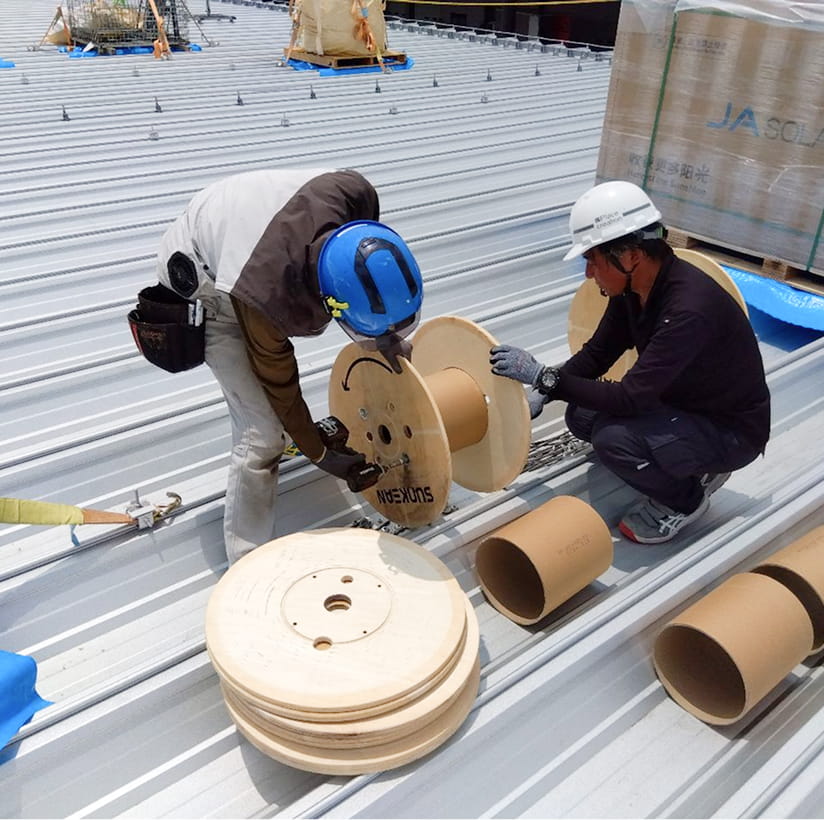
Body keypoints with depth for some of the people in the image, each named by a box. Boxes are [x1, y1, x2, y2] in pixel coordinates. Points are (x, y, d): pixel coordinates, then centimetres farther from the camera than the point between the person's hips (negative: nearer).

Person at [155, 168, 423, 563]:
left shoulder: (354, 195, -33)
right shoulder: (265, 300, -41)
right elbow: (279, 385, -21)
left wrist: (385, 334, -15)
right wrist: (320, 455, -7)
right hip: (202, 281, -6)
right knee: (261, 433, -11)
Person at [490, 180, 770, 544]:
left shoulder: (690, 308, -34)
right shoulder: (632, 287, -8)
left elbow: (630, 399, -35)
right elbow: (596, 354, 2)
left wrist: (543, 376, -31)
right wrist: (539, 395, -11)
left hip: (731, 428, -8)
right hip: (680, 403, 8)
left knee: (613, 437, -29)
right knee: (581, 415, -1)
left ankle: (686, 499, 1)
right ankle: (691, 466, 13)